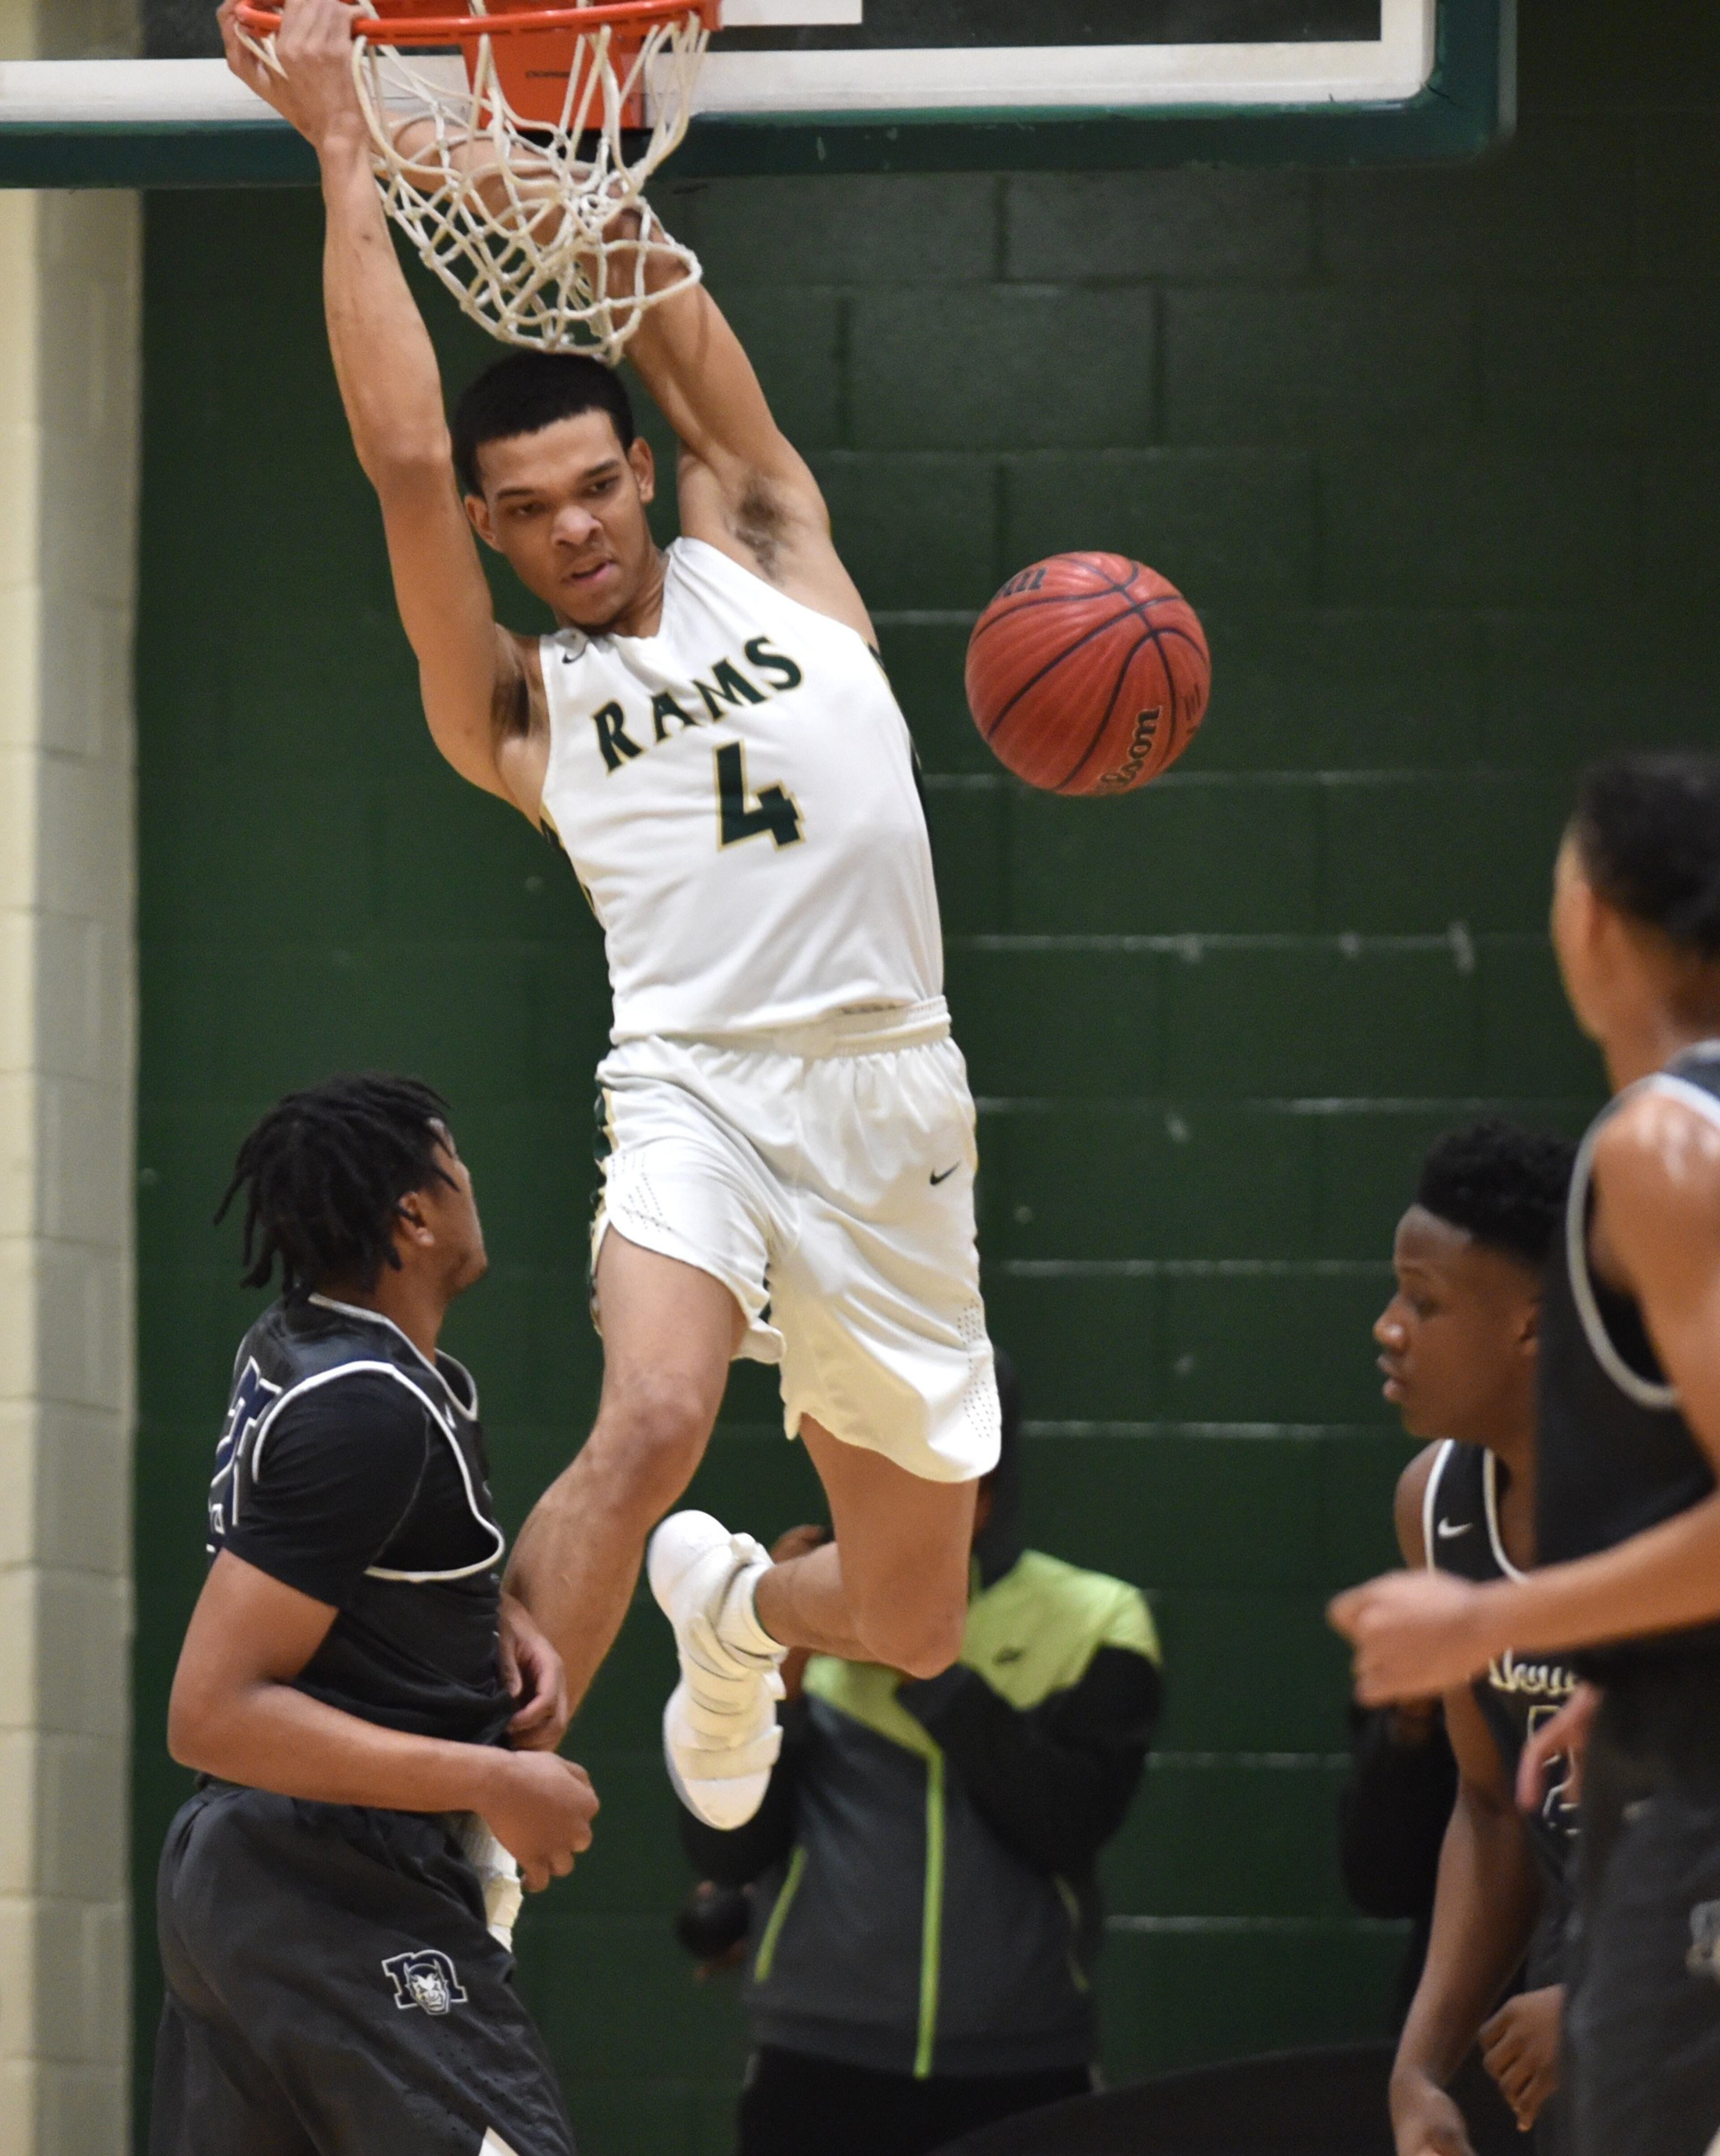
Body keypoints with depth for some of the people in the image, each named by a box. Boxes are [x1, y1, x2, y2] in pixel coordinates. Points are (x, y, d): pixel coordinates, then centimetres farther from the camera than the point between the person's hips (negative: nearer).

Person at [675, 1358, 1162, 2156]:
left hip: (1022, 2075, 0)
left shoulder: (1093, 1624, 5)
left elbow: (1070, 1822, -10)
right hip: (821, 2069, 0)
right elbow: (723, 1851, -1)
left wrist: (931, 1674, -15)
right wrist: (774, 1683, -13)